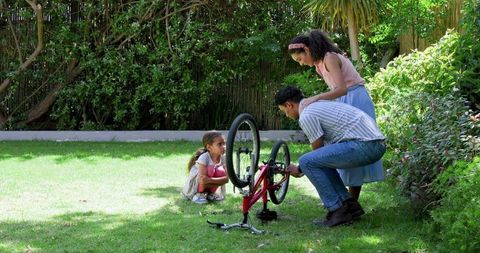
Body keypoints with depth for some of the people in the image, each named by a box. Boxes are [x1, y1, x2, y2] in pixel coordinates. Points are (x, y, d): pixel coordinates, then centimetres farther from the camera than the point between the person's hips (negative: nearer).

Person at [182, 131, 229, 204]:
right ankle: (197, 195, -12)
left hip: (205, 187, 5)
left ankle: (209, 193, 2)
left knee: (221, 172, -21)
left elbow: (226, 178, -16)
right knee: (210, 170, -30)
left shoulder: (223, 158, -9)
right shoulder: (204, 157, -25)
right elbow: (202, 179, -33)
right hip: (192, 188, -5)